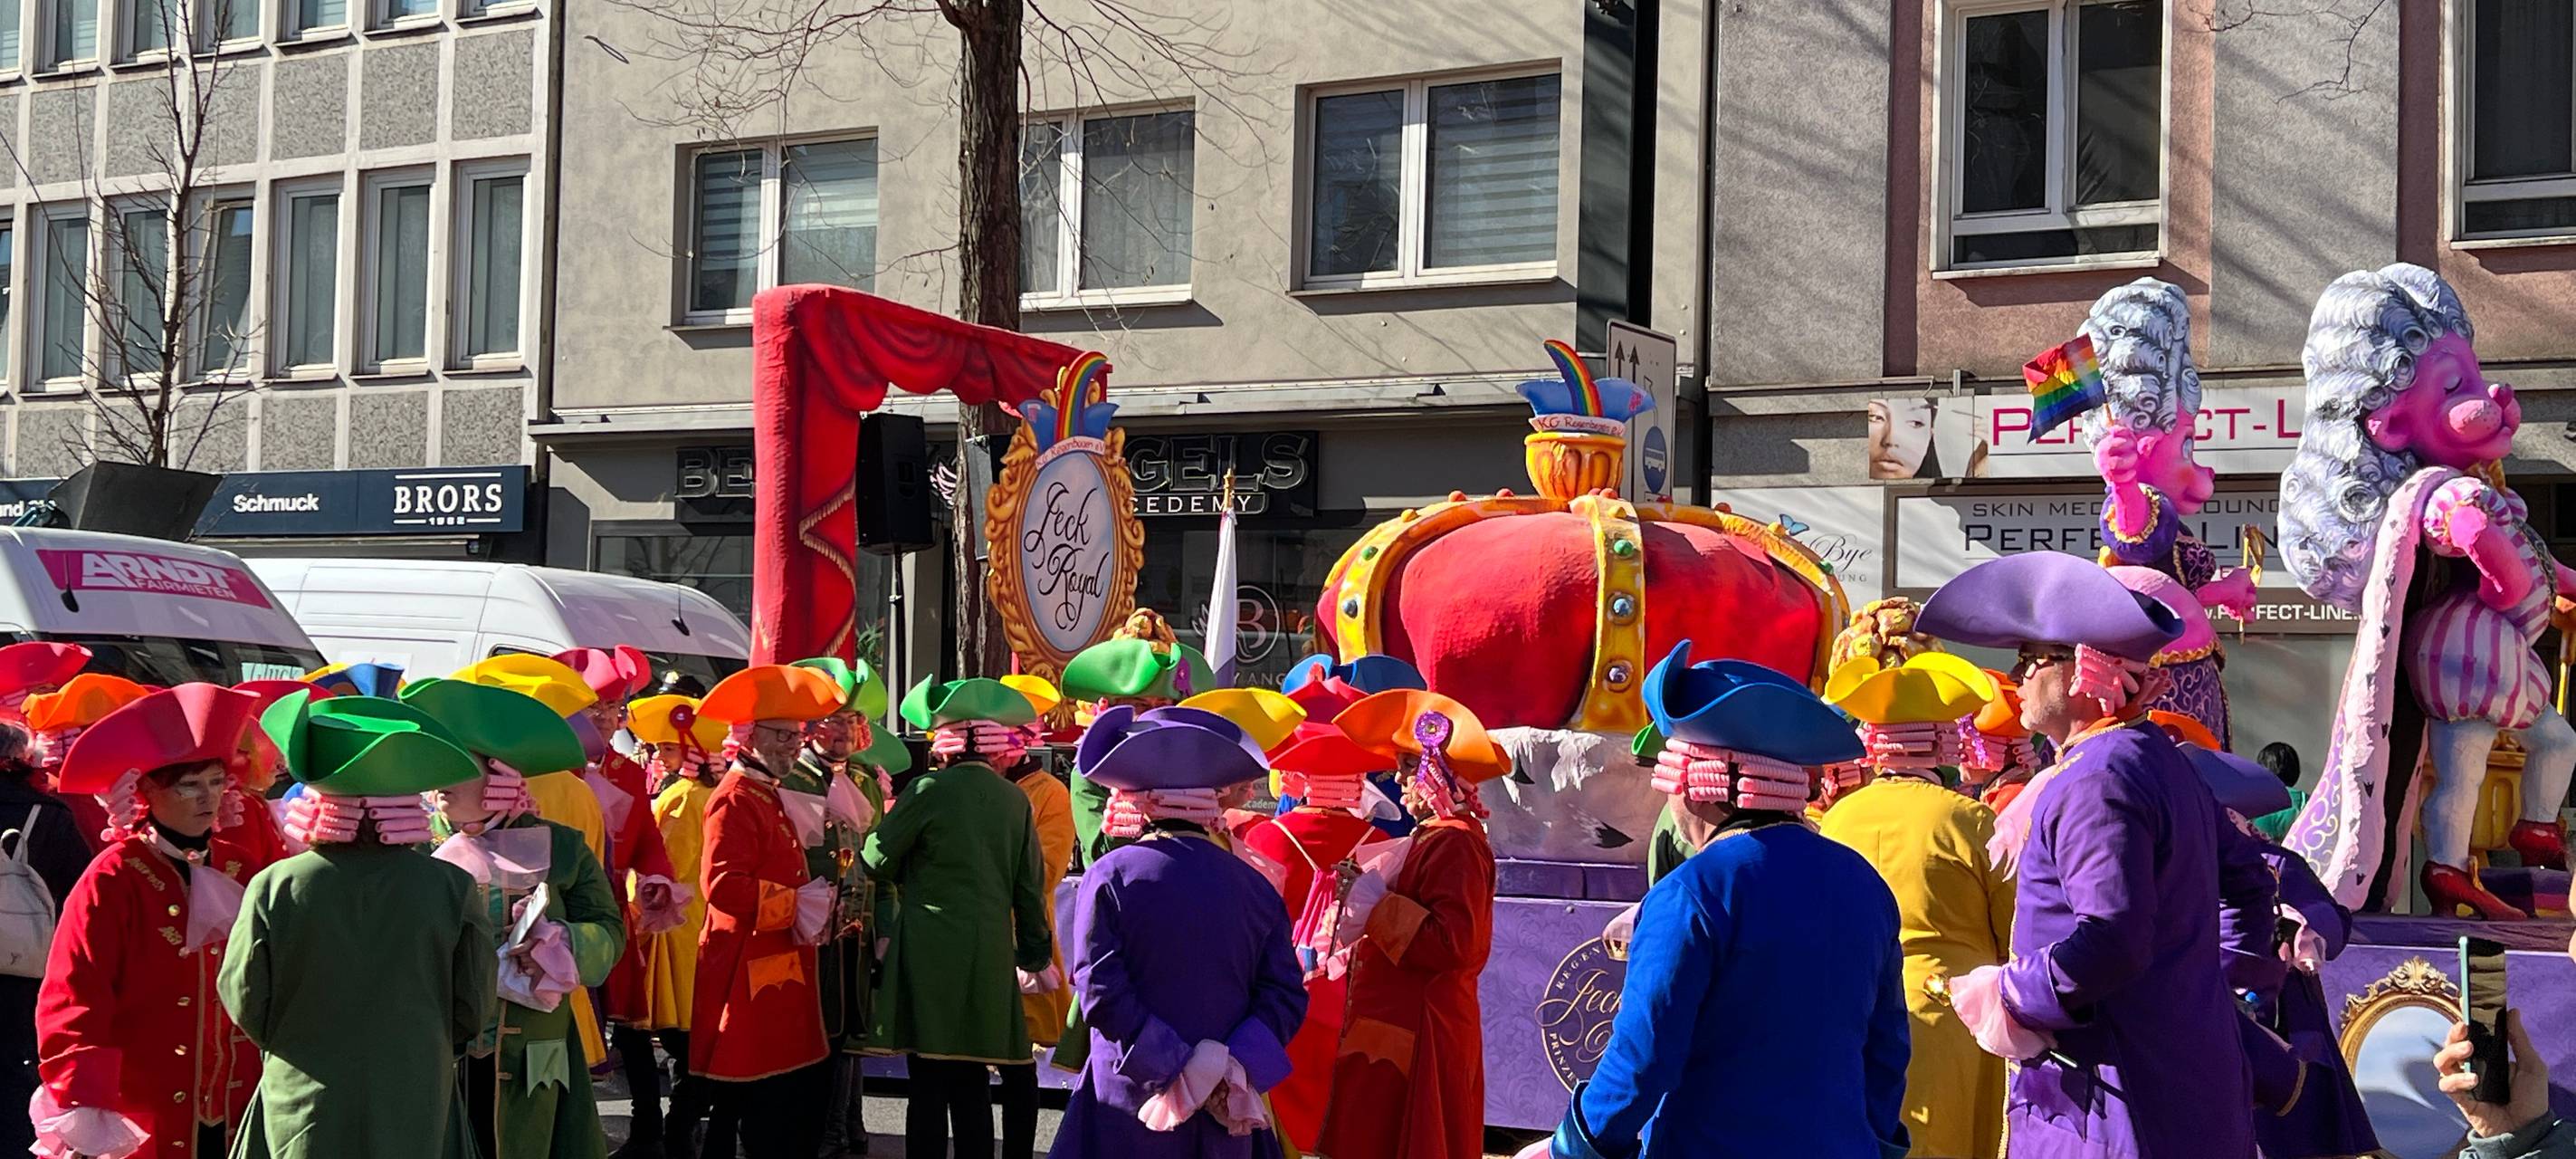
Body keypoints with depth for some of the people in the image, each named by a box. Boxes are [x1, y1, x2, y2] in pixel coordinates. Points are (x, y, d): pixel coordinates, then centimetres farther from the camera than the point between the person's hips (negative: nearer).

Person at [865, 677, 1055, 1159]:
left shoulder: (929, 790, -9)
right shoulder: (1015, 800, 4)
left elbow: (876, 862, -2)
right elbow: (1030, 888, 9)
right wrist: (1037, 956, 19)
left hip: (930, 954, -4)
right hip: (989, 956, 5)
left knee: (930, 1085, -1)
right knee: (970, 1083, 12)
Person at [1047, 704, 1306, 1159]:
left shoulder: (1110, 876, -6)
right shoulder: (1254, 885, 4)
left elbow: (1101, 992, -14)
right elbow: (1285, 995, -3)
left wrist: (1175, 1067, -14)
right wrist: (1236, 1065, -12)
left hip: (1131, 1104, -3)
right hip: (1227, 1110, 3)